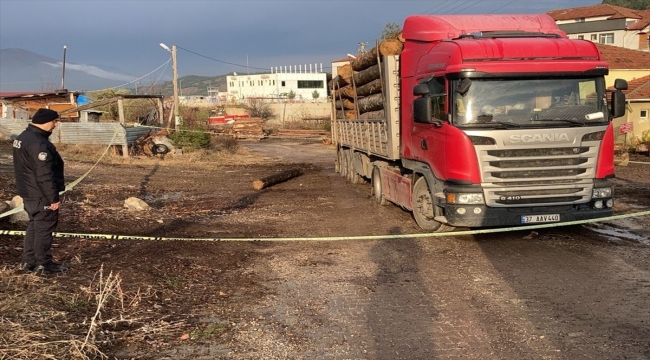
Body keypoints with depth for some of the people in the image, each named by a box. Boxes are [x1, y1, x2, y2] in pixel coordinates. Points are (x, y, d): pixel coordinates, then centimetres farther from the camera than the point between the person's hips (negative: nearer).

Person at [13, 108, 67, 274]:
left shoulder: (23, 137, 10)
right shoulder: (39, 144, -24)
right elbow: (44, 175, -26)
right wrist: (53, 198, -21)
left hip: (29, 193, 10)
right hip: (41, 195, -10)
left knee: (33, 225, 18)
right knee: (44, 228, 0)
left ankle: (28, 261, 24)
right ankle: (43, 264, 8)